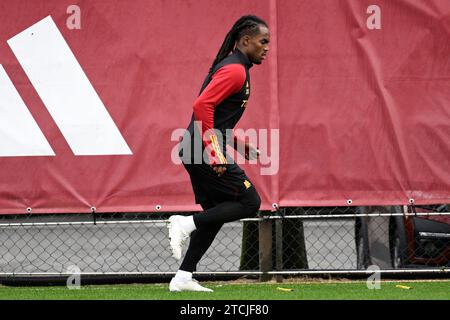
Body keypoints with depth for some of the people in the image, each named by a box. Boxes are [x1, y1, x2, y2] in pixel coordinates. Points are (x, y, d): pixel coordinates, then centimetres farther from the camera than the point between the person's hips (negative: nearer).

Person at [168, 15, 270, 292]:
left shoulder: (233, 68, 22)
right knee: (250, 203, -8)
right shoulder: (235, 70, -11)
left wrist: (245, 148, 22)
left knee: (216, 213, 14)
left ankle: (183, 278, 13)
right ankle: (187, 223, -12)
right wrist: (214, 151, -25)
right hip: (206, 153, -10)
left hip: (196, 153, 10)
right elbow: (202, 105, -23)